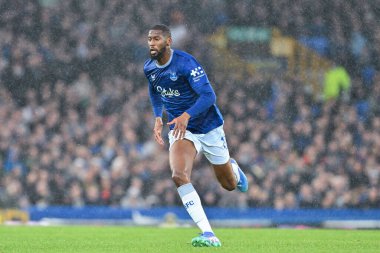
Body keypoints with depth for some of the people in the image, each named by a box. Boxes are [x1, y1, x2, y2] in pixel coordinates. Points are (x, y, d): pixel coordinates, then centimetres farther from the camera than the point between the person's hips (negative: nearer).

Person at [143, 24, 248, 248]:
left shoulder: (186, 63, -23)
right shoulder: (149, 68, -3)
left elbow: (209, 95, -29)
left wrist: (186, 116, -43)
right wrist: (158, 118, 2)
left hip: (209, 127, -4)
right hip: (181, 130, 4)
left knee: (229, 185, 11)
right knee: (179, 176, -26)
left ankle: (234, 168, 53)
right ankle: (209, 235, -27)